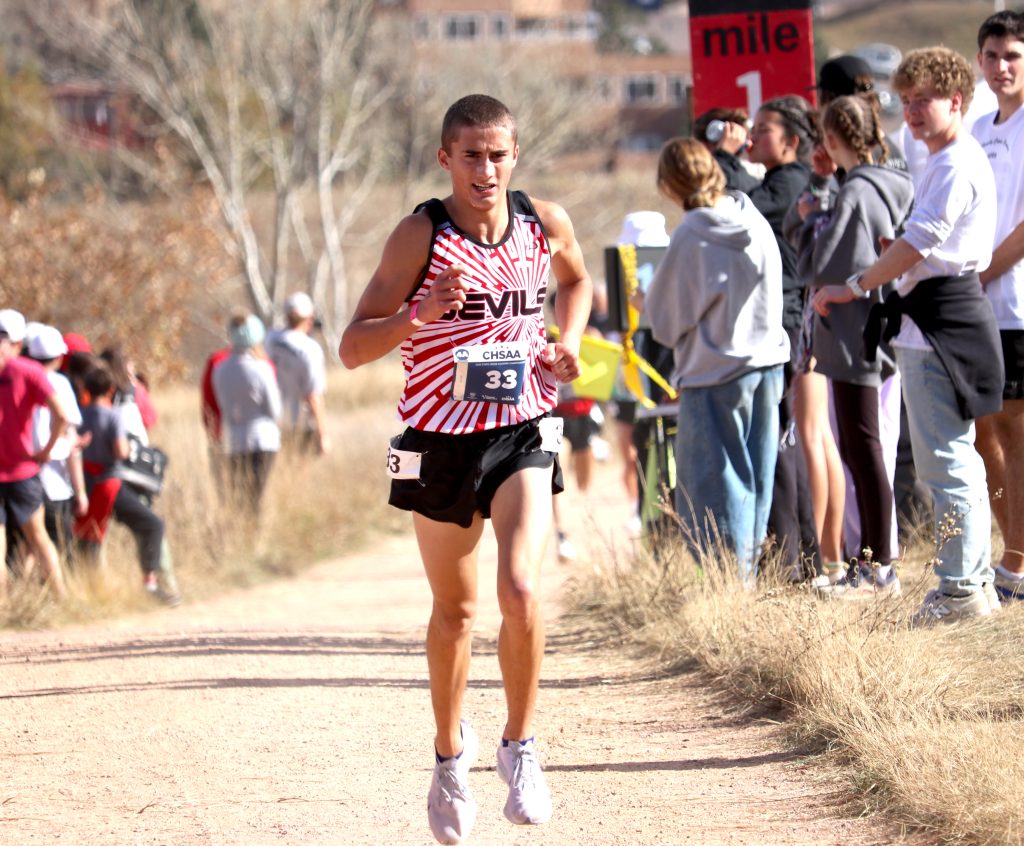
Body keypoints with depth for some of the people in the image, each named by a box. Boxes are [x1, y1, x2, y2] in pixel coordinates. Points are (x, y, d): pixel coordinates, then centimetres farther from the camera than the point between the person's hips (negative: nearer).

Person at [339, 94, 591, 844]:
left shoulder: (546, 223, -5)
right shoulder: (422, 236, -15)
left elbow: (577, 281, 20)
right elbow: (353, 348, -17)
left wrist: (569, 342, 2)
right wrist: (420, 313, -34)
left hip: (522, 435, 1)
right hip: (440, 440, -1)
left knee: (522, 592, -19)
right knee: (455, 610, 13)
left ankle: (521, 747, 2)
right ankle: (451, 753, 36)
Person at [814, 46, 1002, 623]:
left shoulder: (957, 164, -14)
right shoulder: (950, 163, 20)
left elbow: (921, 240, -20)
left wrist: (855, 288, -15)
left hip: (941, 318, -11)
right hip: (931, 323, 11)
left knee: (946, 461, -10)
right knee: (954, 460, 14)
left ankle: (961, 589, -9)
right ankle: (975, 580, 19)